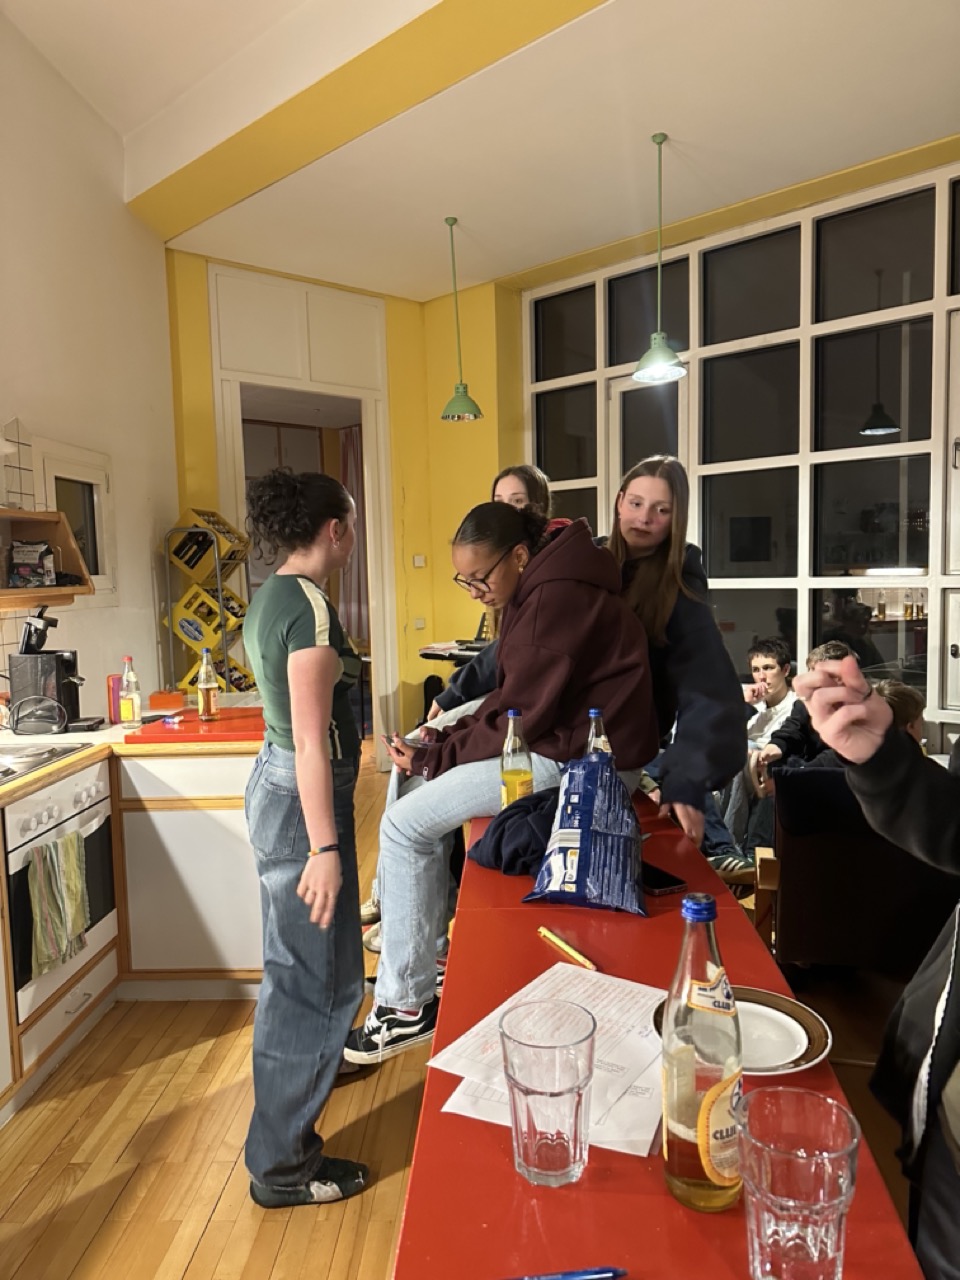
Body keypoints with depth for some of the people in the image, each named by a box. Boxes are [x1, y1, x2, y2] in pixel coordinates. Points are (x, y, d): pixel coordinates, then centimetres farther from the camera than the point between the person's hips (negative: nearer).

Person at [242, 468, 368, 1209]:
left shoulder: (272, 596, 9)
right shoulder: (310, 606, -21)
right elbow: (311, 741, -23)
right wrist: (324, 849, -21)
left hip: (276, 784, 10)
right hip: (304, 799, -10)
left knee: (297, 973, 24)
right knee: (321, 980, 4)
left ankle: (282, 1136, 45)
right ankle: (282, 1165, 21)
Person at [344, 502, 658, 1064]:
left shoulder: (556, 598, -21)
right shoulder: (539, 588, 11)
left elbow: (520, 718, -21)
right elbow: (512, 698, 13)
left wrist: (437, 755, -10)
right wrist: (443, 741, 2)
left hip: (583, 758, -11)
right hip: (558, 738, 11)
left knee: (406, 825, -10)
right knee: (415, 786, 13)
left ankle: (408, 1005, 2)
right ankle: (431, 950, 22)